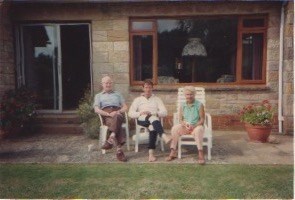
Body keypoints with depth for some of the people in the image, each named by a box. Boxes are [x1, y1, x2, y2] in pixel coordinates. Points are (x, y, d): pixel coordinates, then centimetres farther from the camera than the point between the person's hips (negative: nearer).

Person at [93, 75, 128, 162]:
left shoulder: (118, 94, 31)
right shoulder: (98, 96, 25)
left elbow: (125, 107, 19)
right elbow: (96, 109, 7)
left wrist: (118, 111, -6)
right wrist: (109, 114, -11)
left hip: (118, 113, 2)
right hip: (106, 115, -2)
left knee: (116, 118, -38)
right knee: (115, 122, -37)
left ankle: (110, 140, -44)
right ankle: (119, 150, -44)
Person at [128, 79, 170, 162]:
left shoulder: (157, 99, 25)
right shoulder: (138, 99, 23)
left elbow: (164, 112, 9)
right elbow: (130, 113, 9)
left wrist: (153, 113, -9)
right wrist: (140, 113, -10)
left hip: (154, 119, 1)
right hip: (142, 120, -1)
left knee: (153, 127, -37)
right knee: (153, 118, -37)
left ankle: (151, 153, -39)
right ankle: (164, 136, -55)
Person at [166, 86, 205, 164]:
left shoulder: (199, 105, -5)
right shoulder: (182, 105, 4)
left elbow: (202, 119, -6)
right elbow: (181, 119, 4)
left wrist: (194, 126, -22)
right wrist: (185, 124, -19)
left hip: (197, 126, -3)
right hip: (185, 126, 3)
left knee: (198, 130, -38)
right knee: (175, 128, -24)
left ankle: (201, 154, -34)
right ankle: (173, 152, -20)